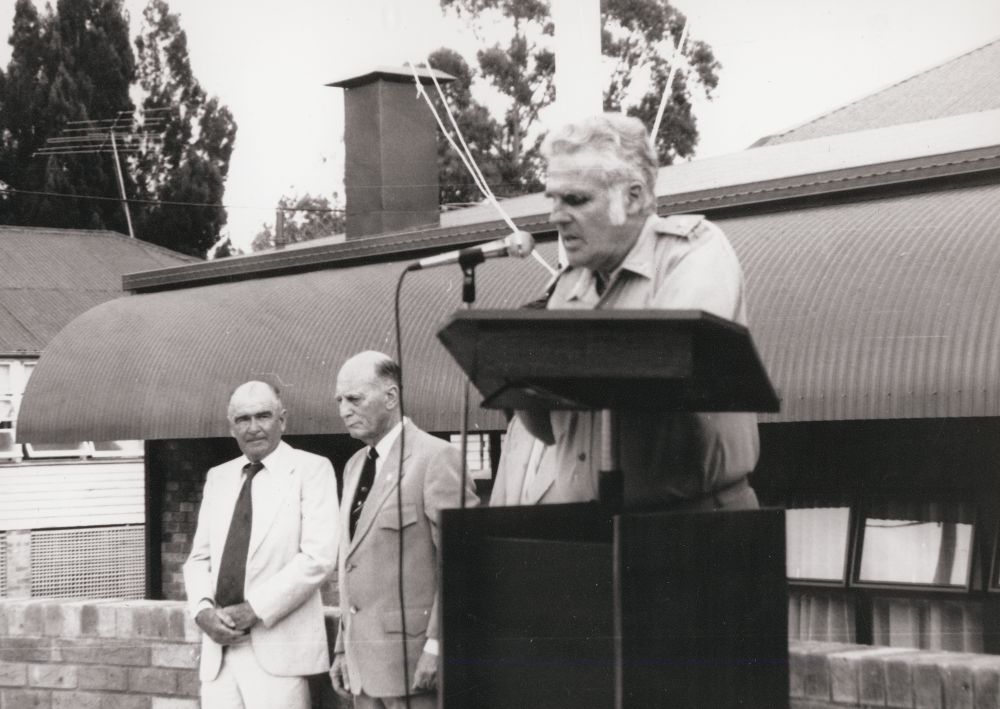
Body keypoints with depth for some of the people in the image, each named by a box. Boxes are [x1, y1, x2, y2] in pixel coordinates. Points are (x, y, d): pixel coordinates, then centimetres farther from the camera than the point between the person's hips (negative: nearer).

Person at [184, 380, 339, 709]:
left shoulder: (310, 469, 0)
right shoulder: (218, 477, 17)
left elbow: (319, 557, -10)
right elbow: (199, 558, 17)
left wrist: (253, 610, -13)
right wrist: (203, 610, -3)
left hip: (278, 650, -5)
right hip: (219, 651, 5)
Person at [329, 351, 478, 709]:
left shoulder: (436, 457, -9)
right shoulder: (354, 466, 17)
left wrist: (436, 645, -17)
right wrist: (343, 647, 16)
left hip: (414, 658, -8)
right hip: (365, 665, 8)